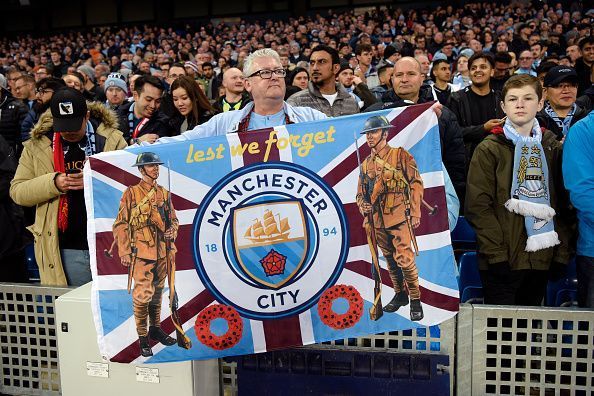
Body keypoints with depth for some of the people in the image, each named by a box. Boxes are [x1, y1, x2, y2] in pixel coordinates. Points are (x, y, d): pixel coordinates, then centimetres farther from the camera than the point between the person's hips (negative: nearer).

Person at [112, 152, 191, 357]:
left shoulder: (164, 193, 11)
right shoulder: (131, 193, -3)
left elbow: (173, 219, 19)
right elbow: (120, 225, -5)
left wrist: (172, 230, -4)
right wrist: (124, 252, -11)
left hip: (163, 251, 5)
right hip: (141, 252, -5)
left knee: (157, 292, 16)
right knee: (142, 294, -7)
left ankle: (155, 328, 30)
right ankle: (142, 337, 4)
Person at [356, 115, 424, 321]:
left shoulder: (400, 155, -2)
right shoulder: (365, 164, 13)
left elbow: (416, 184, -4)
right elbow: (360, 194, 20)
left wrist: (415, 213, -10)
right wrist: (363, 206, -2)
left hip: (399, 218, -6)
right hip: (377, 221, 6)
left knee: (405, 259, -10)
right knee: (390, 261, 15)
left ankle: (415, 300, 3)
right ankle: (400, 295, 29)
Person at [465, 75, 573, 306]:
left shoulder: (553, 148, 11)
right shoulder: (488, 150, -2)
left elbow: (563, 204, 12)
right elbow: (478, 206, -9)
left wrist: (562, 252, 4)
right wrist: (497, 255, -16)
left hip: (542, 259, 4)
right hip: (502, 261, -4)